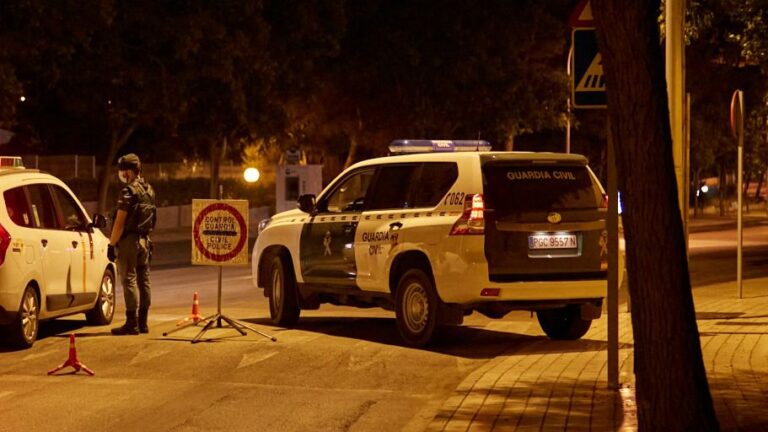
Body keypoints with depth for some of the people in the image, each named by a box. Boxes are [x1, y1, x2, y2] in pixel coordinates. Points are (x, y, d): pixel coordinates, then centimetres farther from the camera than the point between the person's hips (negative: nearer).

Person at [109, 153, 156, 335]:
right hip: (144, 240, 9)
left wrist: (111, 244, -14)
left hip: (129, 240, -9)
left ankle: (132, 323, -8)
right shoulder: (149, 190, 13)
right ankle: (143, 322, 14)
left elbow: (120, 221, -18)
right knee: (143, 280, 10)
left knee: (129, 280, -7)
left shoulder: (128, 191, -15)